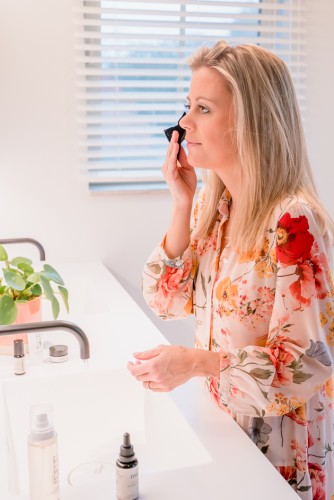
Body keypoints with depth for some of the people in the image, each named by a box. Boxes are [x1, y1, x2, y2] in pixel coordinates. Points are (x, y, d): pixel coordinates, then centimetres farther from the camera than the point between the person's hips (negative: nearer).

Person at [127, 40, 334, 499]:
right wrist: (181, 205, -11)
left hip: (280, 440, -6)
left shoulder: (293, 220, -26)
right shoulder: (211, 203, -3)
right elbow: (168, 301, -1)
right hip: (219, 419, 7)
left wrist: (195, 363, -30)